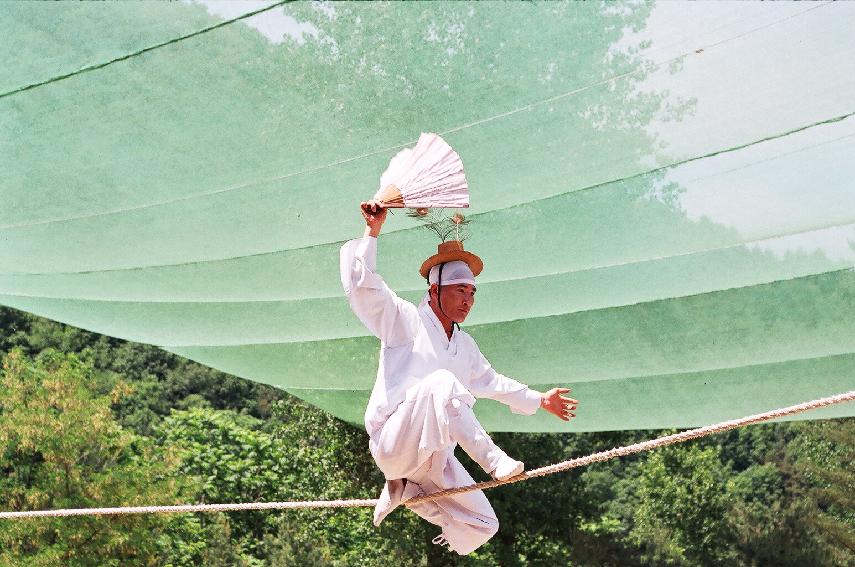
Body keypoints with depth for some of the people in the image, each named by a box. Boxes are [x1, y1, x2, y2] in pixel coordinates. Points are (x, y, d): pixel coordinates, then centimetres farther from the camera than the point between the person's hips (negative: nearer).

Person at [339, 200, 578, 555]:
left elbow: (490, 381, 37)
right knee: (441, 382, -35)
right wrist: (372, 232, -19)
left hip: (434, 458, 8)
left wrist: (539, 400, 39)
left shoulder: (464, 345, 21)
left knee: (482, 525, -1)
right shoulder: (406, 320, -1)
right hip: (393, 442, -8)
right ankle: (493, 460, -35)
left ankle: (404, 490, 13)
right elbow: (361, 285, -13)